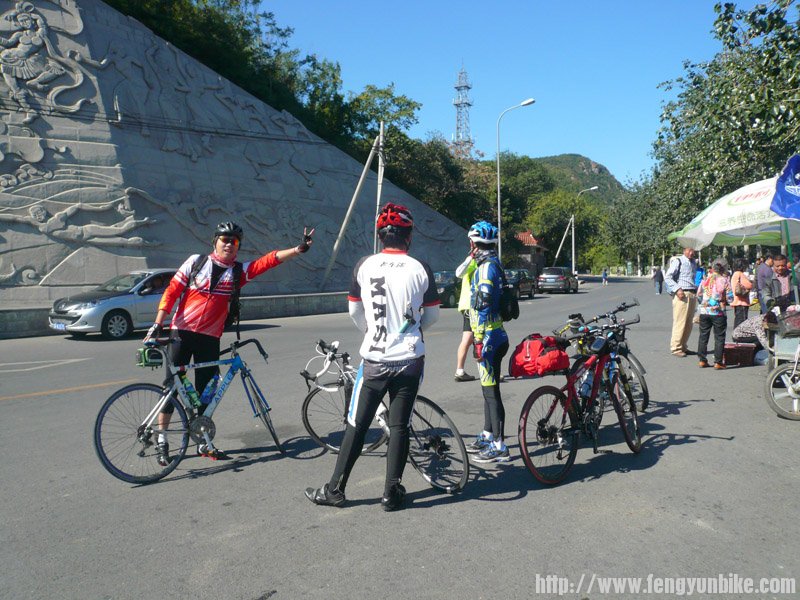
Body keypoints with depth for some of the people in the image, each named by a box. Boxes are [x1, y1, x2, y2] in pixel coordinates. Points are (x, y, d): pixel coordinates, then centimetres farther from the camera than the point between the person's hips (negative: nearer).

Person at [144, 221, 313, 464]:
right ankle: (161, 440, 14)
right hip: (182, 332, -2)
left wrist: (299, 249, -22)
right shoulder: (196, 261, -1)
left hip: (210, 339, 2)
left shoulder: (239, 271, 2)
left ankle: (204, 442, 22)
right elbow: (172, 291, -1)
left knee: (206, 389, 8)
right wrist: (158, 324, -8)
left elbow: (269, 260, -10)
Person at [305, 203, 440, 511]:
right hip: (410, 358, 0)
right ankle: (392, 493, 16)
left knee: (357, 425, 9)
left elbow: (354, 312, 6)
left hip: (374, 359, 0)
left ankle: (334, 489, 17)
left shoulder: (365, 266, -3)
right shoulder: (420, 269, -4)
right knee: (399, 425, 10)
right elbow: (432, 315, 4)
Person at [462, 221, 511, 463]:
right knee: (488, 388, 18)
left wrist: (479, 340, -21)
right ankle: (488, 436, 31)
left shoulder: (486, 267, -16)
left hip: (488, 337, -10)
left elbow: (484, 304, -23)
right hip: (496, 336, 10)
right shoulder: (493, 264, 16)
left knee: (491, 391, -6)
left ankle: (499, 446, 0)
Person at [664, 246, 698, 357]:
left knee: (688, 324, 10)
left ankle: (683, 346, 19)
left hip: (692, 295, 8)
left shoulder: (694, 263, 19)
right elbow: (667, 277, -12)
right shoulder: (678, 261, -5)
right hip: (682, 294, -8)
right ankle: (676, 348, -2)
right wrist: (677, 289, -19)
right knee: (680, 322, -7)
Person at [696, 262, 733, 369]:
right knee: (719, 337, 4)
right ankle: (718, 362, 4)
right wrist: (723, 301, 16)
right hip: (718, 313, -3)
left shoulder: (705, 280, 4)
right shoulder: (724, 280, -3)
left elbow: (698, 296, 8)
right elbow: (730, 299, -4)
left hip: (704, 311, 3)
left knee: (703, 336, 10)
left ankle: (702, 360, 11)